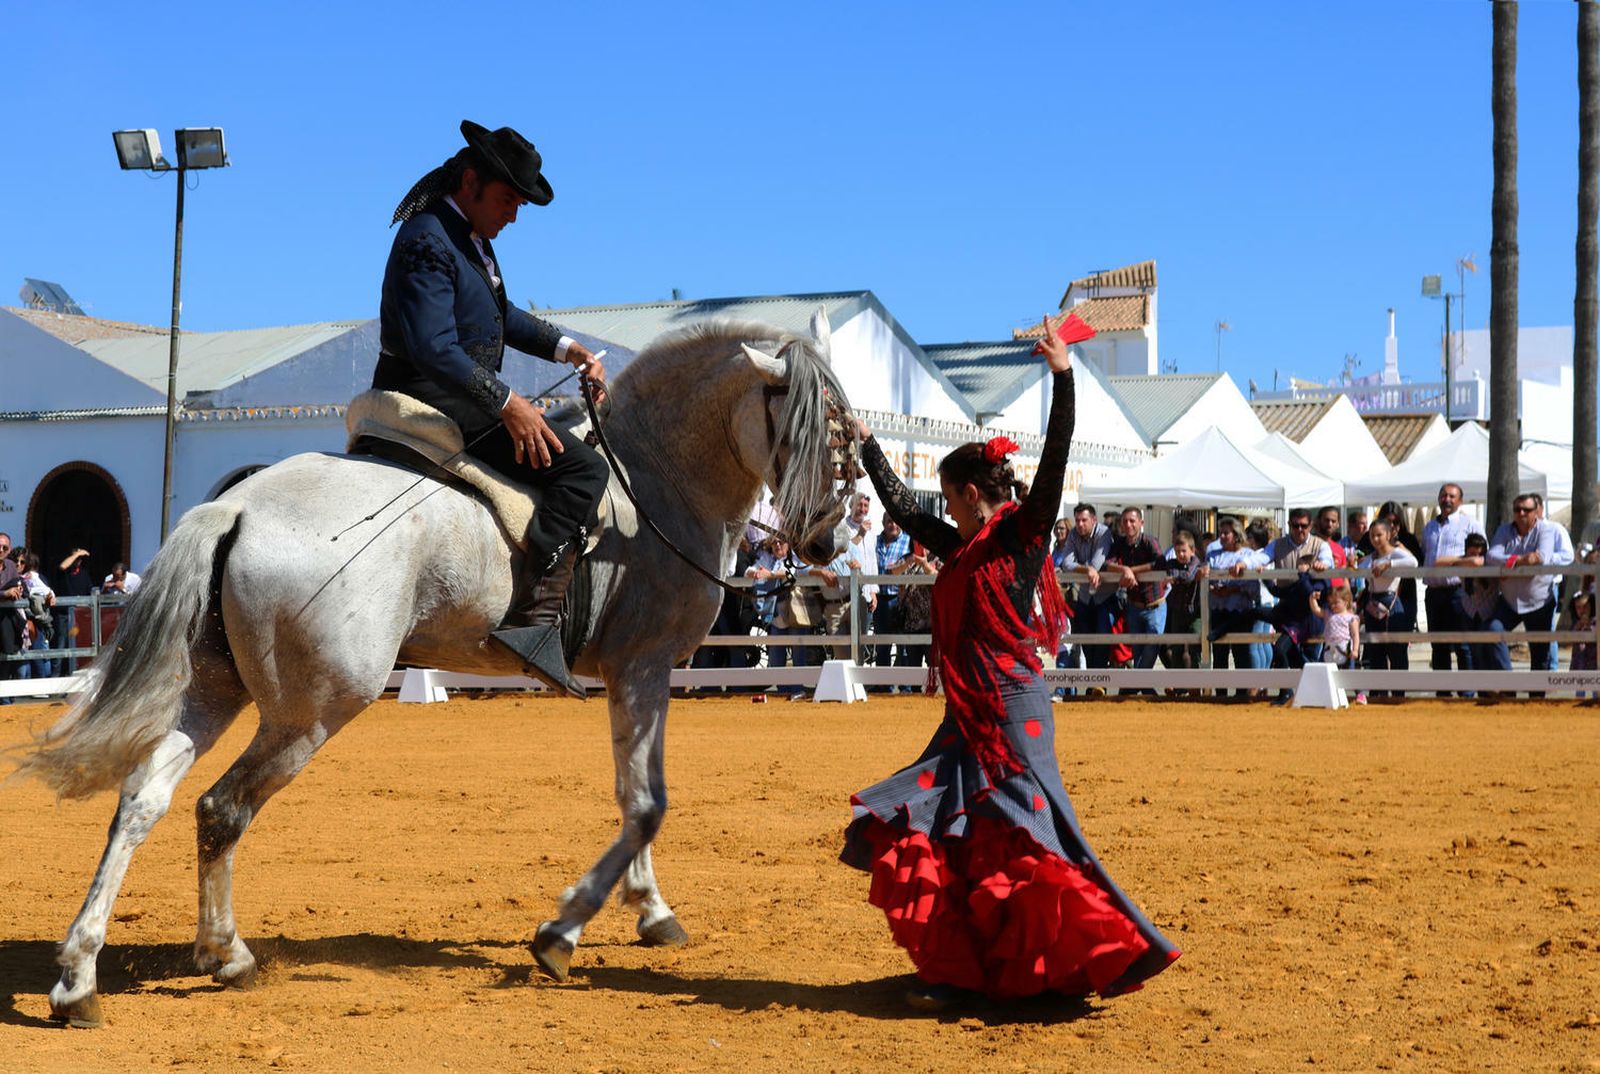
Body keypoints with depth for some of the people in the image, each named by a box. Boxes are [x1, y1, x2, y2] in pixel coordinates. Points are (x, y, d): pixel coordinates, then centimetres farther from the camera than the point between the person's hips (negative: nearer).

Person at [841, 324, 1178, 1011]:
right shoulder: (960, 549, 15)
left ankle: (1118, 951, -3)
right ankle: (955, 970, 9)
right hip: (967, 717, 8)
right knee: (932, 834, 4)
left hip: (1012, 713, -8)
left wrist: (1063, 379, -24)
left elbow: (1055, 463, -16)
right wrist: (864, 445, 33)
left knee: (1022, 843, -10)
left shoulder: (1023, 535, -4)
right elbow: (903, 508, 27)